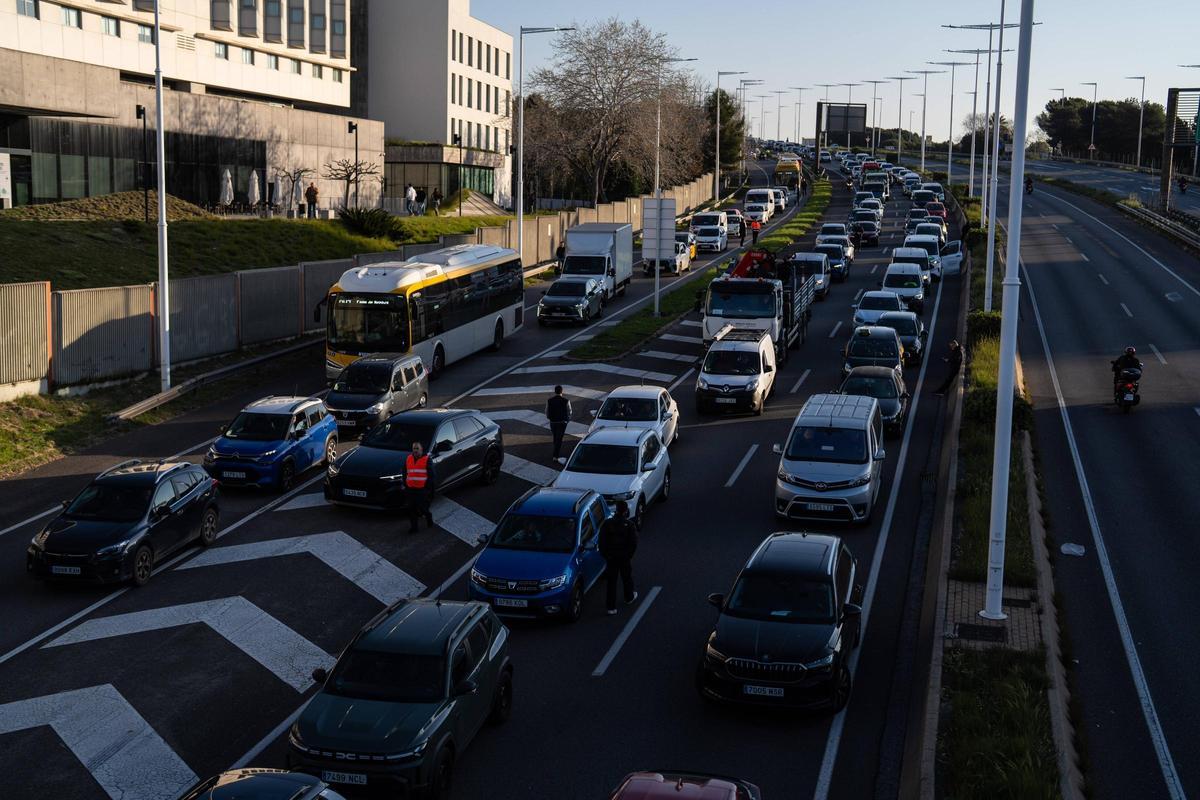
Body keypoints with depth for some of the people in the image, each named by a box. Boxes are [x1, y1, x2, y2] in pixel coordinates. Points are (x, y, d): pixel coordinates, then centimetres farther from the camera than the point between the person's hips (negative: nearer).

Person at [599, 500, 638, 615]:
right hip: (625, 558, -1)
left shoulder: (607, 523, -8)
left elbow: (601, 541, -5)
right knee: (627, 578, 22)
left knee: (611, 581, 5)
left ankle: (611, 608, 3)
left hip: (611, 558, 1)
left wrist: (605, 554, 7)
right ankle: (629, 598, 44)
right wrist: (629, 554, 4)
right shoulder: (629, 525, -13)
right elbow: (633, 543, -11)